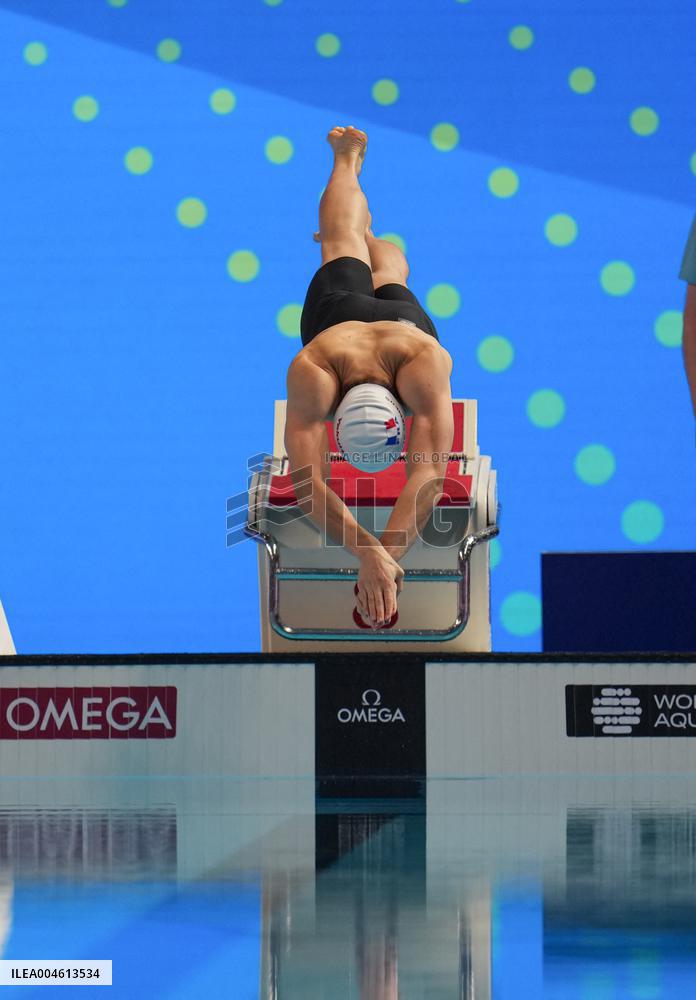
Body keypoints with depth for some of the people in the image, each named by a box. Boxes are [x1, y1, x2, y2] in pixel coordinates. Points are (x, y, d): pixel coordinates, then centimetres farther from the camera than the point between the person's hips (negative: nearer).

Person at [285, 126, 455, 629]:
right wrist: (368, 552, -76)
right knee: (343, 239, 36)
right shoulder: (310, 374, -54)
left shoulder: (425, 365, -56)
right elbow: (307, 484, -60)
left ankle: (368, 238, 74)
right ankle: (348, 158, 67)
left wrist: (385, 556, -76)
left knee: (386, 263, 39)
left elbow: (430, 473, -63)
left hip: (403, 317, 0)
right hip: (336, 315, 0)